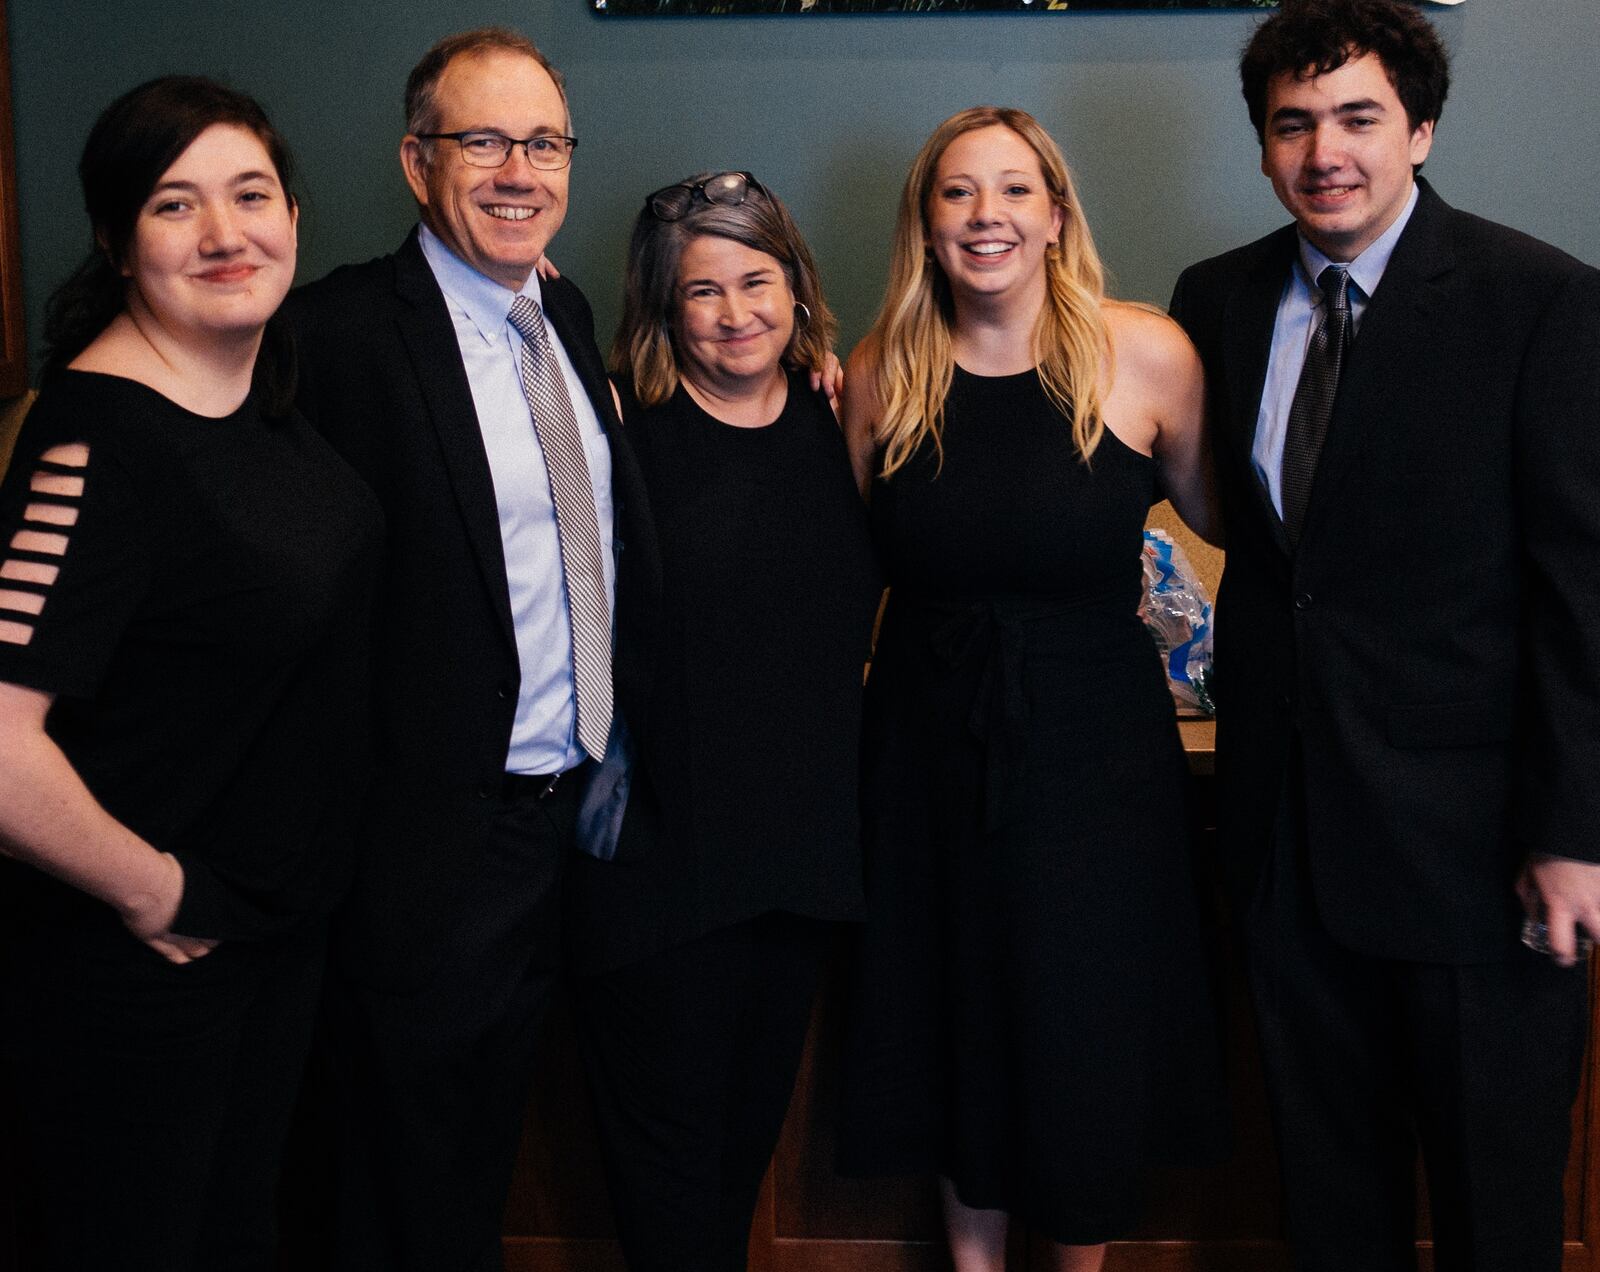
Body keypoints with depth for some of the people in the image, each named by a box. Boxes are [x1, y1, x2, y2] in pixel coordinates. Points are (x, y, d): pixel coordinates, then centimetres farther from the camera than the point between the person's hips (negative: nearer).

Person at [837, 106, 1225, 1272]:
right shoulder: (884, 375, -3)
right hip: (932, 745, 2)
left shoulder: (1144, 355, -10)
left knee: (1085, 1034, 11)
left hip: (1095, 748, -2)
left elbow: (1224, 517, 2)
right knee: (957, 1022, 16)